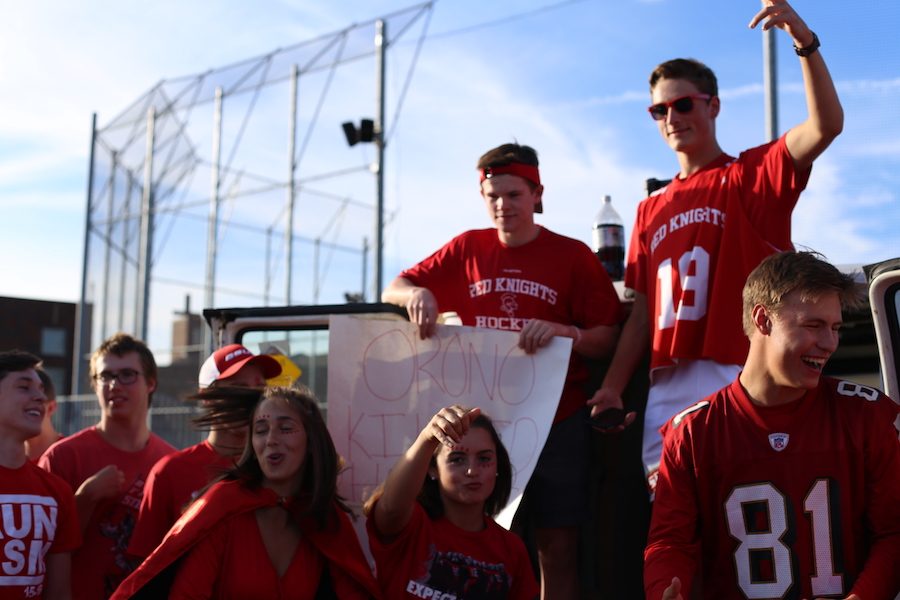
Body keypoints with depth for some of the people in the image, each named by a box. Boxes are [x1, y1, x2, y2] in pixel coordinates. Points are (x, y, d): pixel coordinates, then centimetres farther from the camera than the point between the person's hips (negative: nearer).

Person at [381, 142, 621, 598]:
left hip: (556, 421, -2)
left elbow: (608, 339, -3)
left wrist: (564, 332, -23)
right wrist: (415, 294, -13)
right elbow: (392, 291, 9)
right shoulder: (467, 248, 7)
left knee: (557, 547, 1)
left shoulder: (573, 256, 0)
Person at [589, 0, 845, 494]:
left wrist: (805, 43, -23)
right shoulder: (651, 210, 20)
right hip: (666, 391, 5)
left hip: (740, 379, -5)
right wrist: (612, 389, 9)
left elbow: (826, 126, -11)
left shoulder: (753, 175, 7)